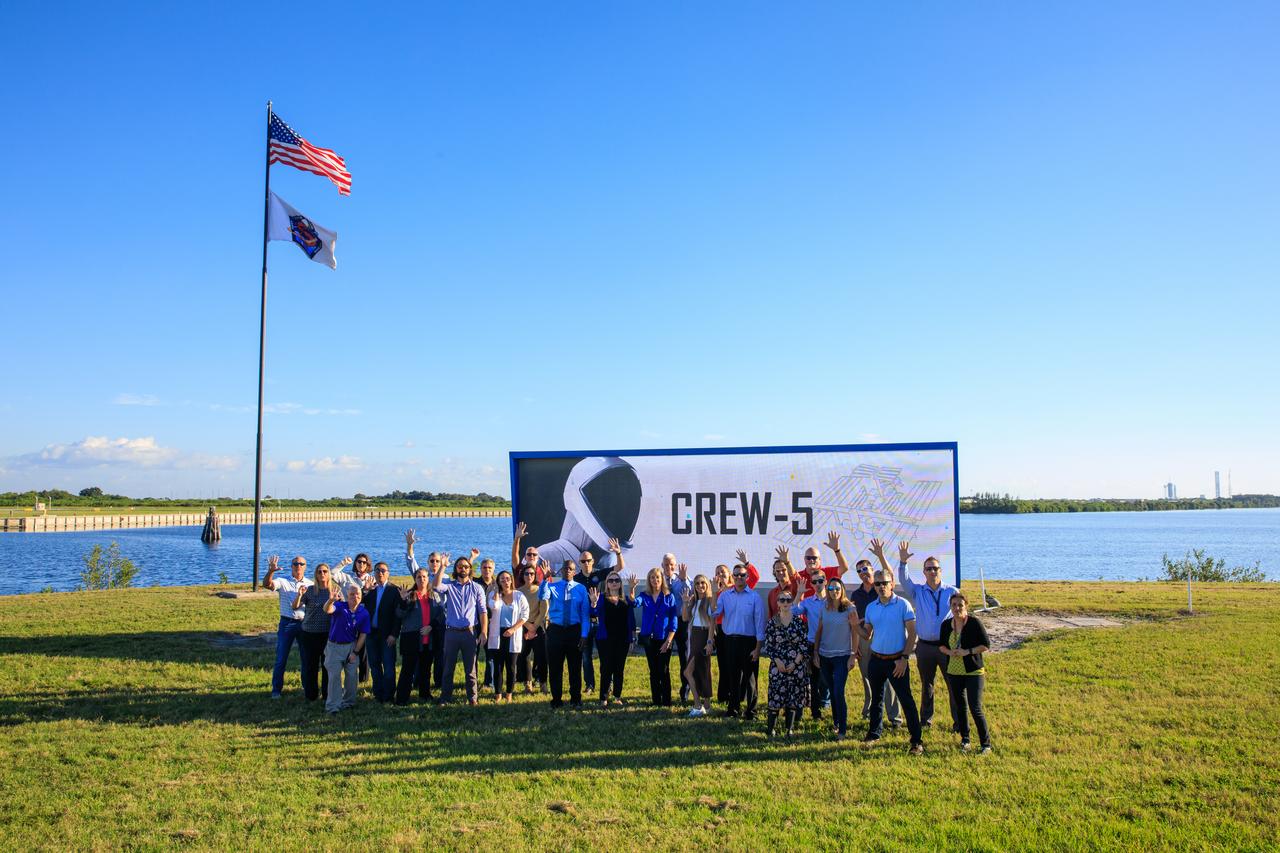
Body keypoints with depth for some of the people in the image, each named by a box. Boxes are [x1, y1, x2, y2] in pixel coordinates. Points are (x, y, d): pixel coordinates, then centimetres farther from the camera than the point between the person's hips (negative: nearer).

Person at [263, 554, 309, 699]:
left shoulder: (311, 585, 8)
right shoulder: (283, 582, 2)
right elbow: (267, 584, -16)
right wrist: (271, 571, -36)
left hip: (305, 623, 2)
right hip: (287, 623, -1)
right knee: (281, 658, 1)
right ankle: (276, 689, 12)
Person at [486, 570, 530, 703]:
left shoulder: (519, 596, 2)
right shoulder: (495, 595, 5)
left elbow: (525, 615, -2)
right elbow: (494, 606, -17)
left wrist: (513, 629, -11)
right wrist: (497, 591, -10)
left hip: (513, 636, -1)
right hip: (497, 635, 1)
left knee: (511, 666, 3)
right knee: (497, 666, 1)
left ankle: (509, 693, 14)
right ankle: (498, 694, 8)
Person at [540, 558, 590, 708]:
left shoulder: (581, 588, 2)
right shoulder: (552, 586, 2)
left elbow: (585, 613, 0)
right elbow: (542, 596, -20)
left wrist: (584, 634, -6)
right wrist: (545, 578, -31)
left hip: (574, 630, 0)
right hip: (555, 630, 0)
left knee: (575, 667, 7)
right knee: (555, 666, 7)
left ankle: (575, 699, 20)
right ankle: (556, 699, 19)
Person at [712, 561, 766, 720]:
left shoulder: (754, 597, -3)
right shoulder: (725, 595, 7)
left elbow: (759, 622, -4)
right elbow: (714, 613, -4)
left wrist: (758, 647, -7)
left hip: (749, 641, -3)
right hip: (730, 640, 3)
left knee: (749, 677, 2)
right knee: (733, 676, 10)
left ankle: (751, 710, 12)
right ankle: (733, 708, 22)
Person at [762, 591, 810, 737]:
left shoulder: (799, 621, 1)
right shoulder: (772, 622, 1)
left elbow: (805, 644, -1)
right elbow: (768, 644, 1)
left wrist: (795, 663, -8)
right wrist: (778, 661, -10)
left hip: (796, 665, 1)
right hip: (778, 664, -1)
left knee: (794, 695, 4)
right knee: (776, 694, -3)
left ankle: (790, 728, 15)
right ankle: (772, 728, 6)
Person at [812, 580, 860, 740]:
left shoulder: (850, 608, -8)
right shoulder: (824, 608, 4)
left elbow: (855, 633, -7)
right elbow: (819, 631, 10)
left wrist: (853, 655, -10)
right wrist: (815, 652, 7)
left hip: (842, 656, -4)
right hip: (824, 656, 4)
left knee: (838, 693, -9)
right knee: (831, 692, 12)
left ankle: (842, 730, 0)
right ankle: (835, 723, 26)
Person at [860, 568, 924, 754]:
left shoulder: (903, 604, -9)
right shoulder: (871, 607, 5)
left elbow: (912, 633, -9)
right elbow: (867, 635, 10)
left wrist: (904, 658, -14)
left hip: (896, 661, -5)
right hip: (876, 660, 5)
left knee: (906, 700, -3)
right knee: (876, 698, 16)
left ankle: (916, 740, 4)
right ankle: (874, 733, 28)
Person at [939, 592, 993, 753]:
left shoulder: (974, 622, -13)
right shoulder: (946, 624, 2)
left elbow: (986, 645, -11)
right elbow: (941, 645, 13)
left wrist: (967, 652, -20)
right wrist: (950, 652, -9)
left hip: (973, 672, -5)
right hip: (953, 672, 5)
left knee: (976, 708, -8)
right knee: (959, 706, 15)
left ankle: (986, 743, 4)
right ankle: (964, 738, 32)